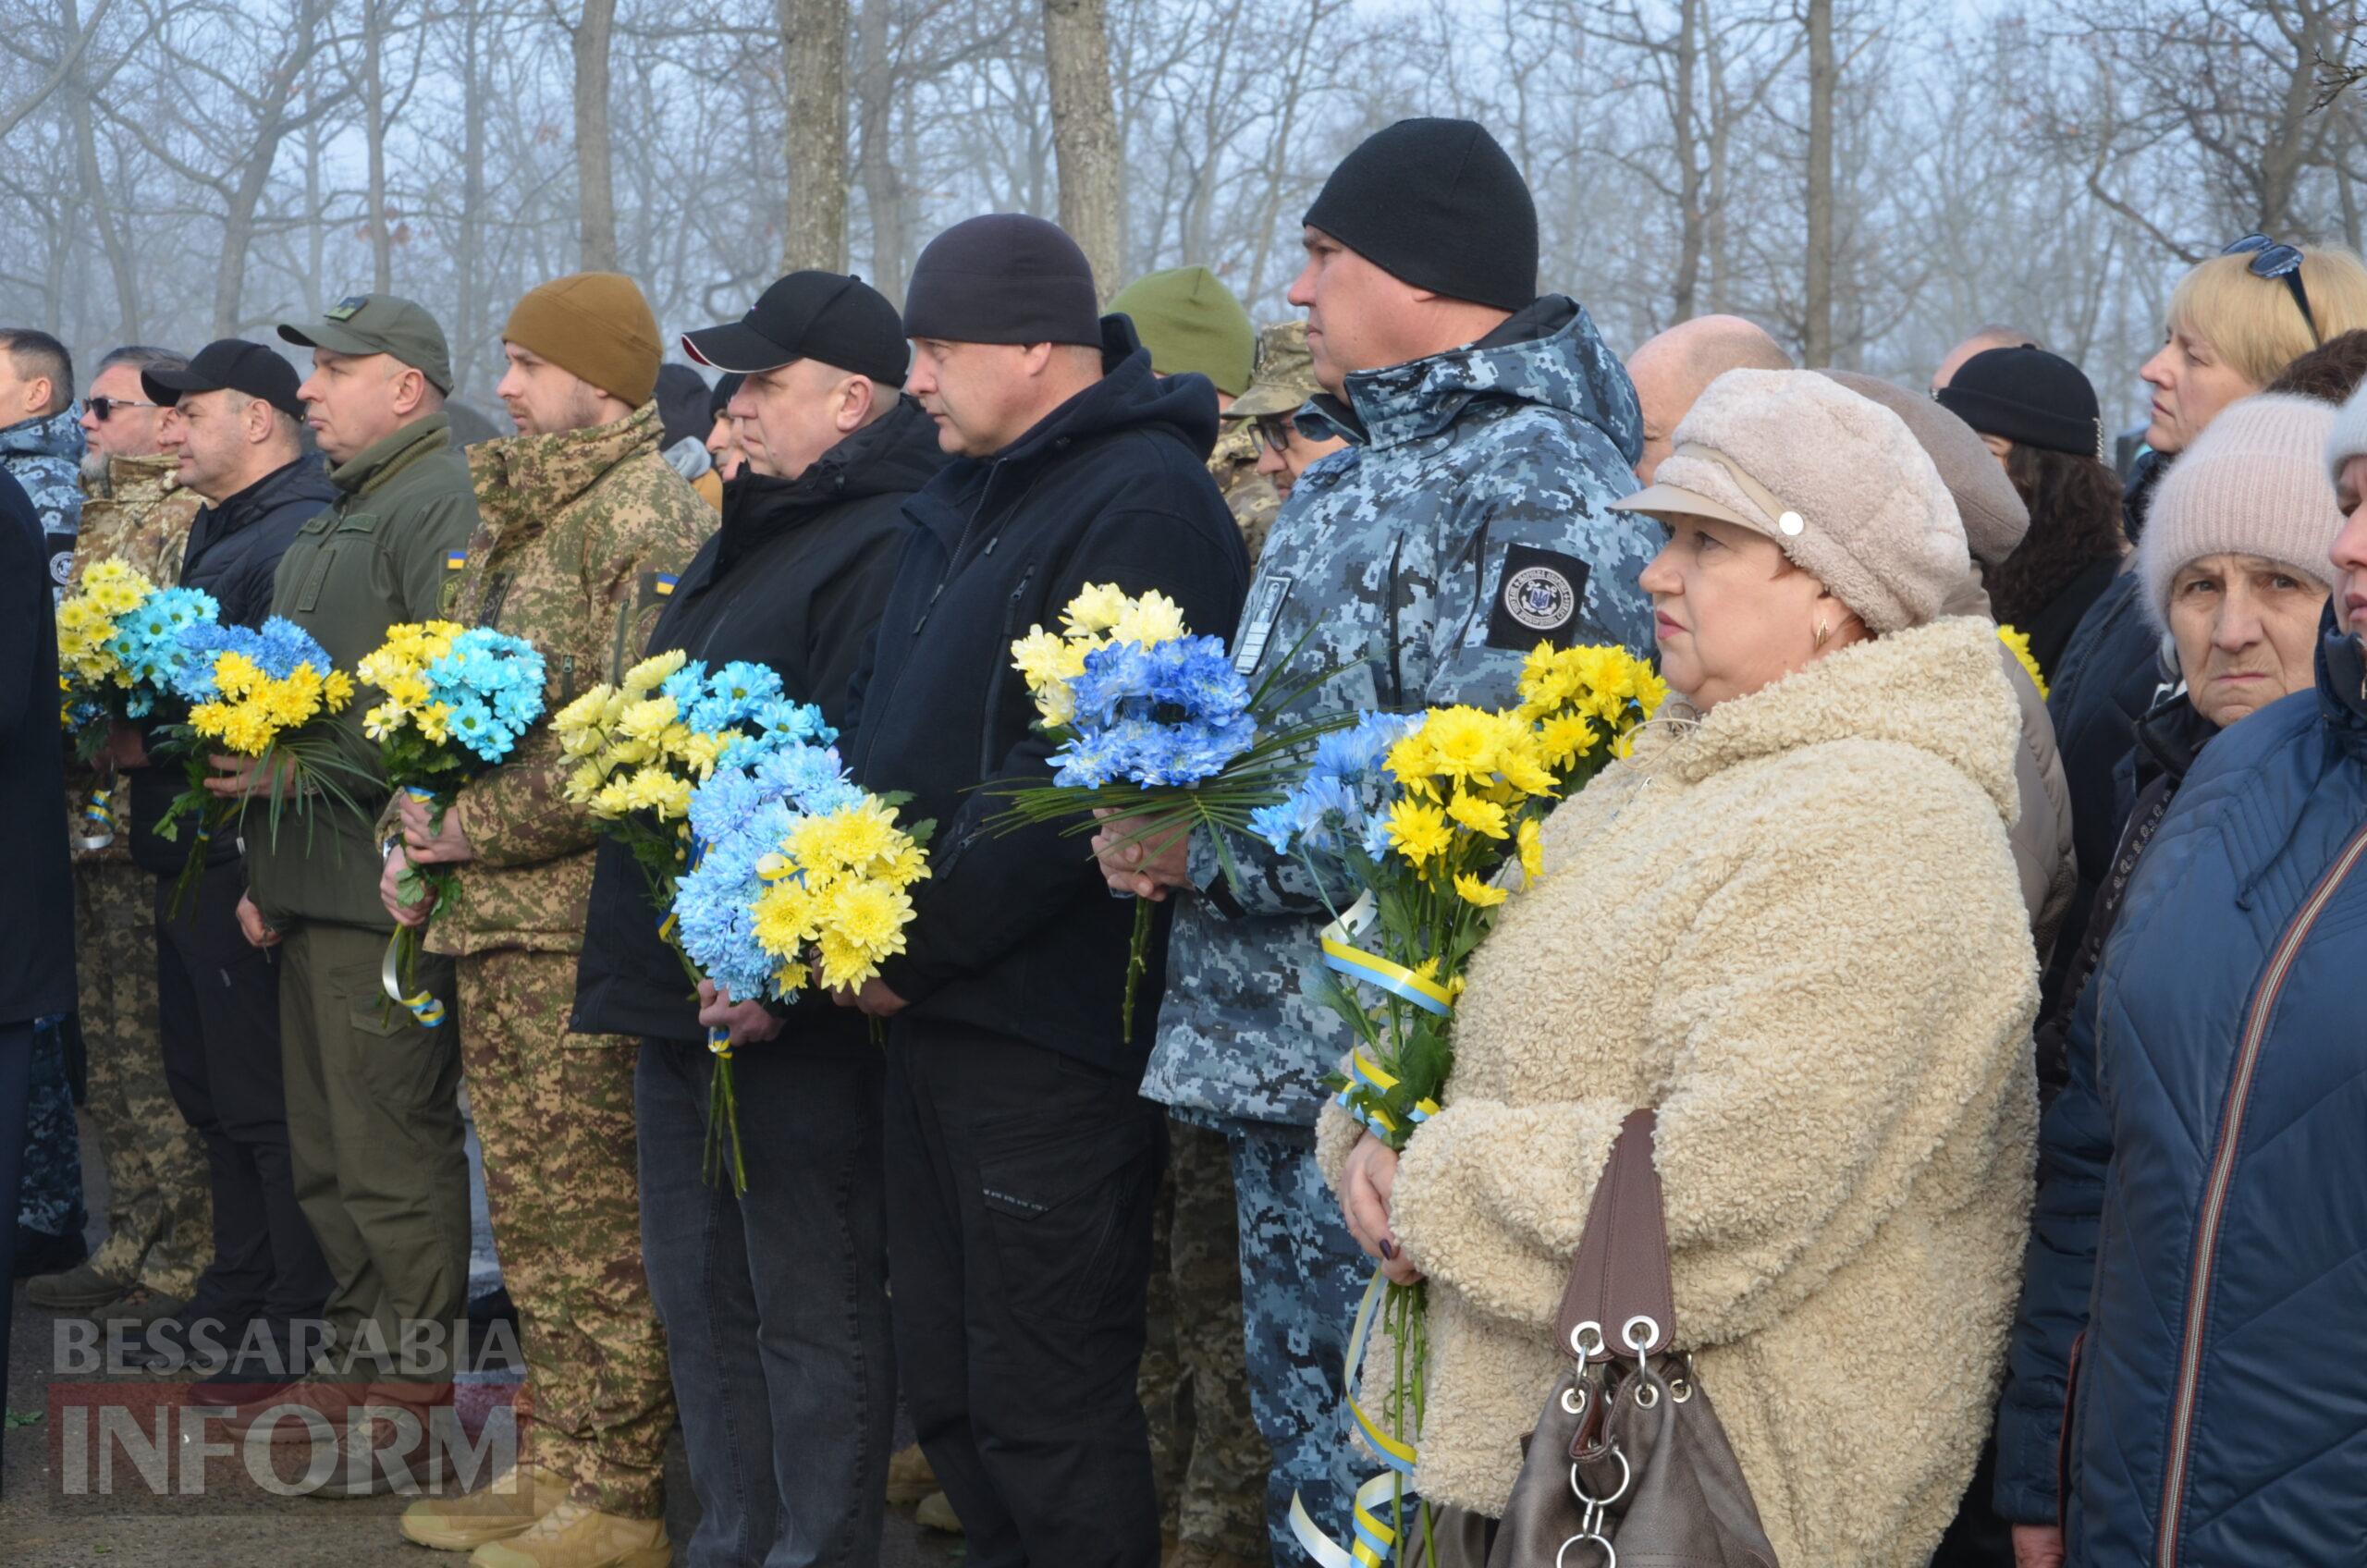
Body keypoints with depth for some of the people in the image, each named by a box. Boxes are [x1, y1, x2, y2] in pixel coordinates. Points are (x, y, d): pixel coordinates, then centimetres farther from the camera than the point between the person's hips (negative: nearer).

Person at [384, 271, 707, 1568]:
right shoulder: (514, 516, 18)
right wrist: (420, 829, 8)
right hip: (491, 925, 10)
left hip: (579, 926, -10)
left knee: (594, 1221, -4)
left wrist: (486, 824, -16)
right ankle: (556, 1463, 25)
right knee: (530, 1215, 15)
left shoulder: (647, 515, -12)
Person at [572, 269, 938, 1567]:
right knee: (701, 1295, 17)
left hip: (794, 1006, -10)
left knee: (811, 1309, 0)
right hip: (687, 982, 10)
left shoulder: (890, 545, -16)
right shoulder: (752, 534, 17)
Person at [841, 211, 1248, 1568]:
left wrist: (915, 942, -17)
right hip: (933, 1010, 10)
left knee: (1046, 1404, -3)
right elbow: (893, 721, 22)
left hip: (1051, 1027, -10)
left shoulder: (1142, 504, -14)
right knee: (950, 1389, 16)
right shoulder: (966, 497, 16)